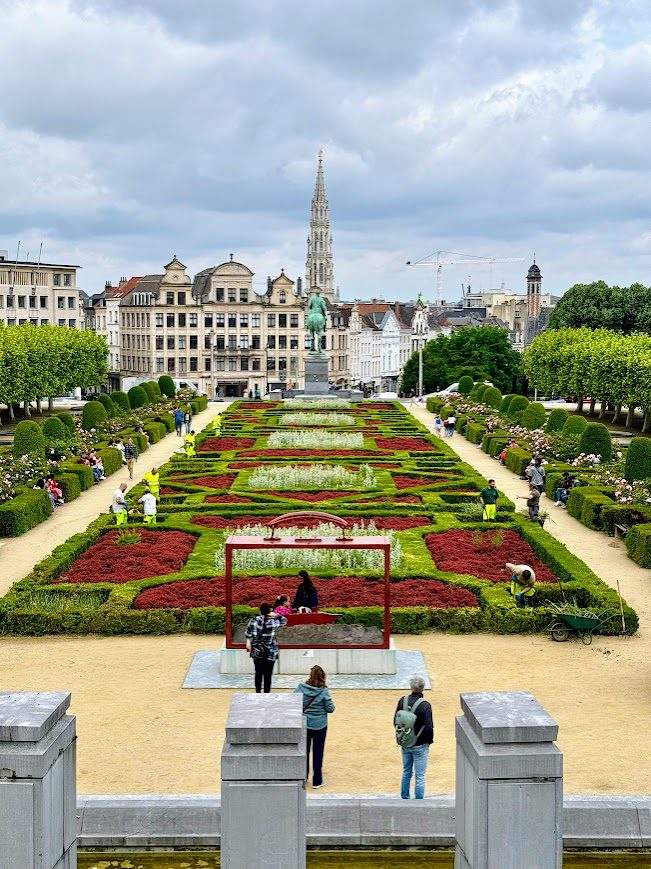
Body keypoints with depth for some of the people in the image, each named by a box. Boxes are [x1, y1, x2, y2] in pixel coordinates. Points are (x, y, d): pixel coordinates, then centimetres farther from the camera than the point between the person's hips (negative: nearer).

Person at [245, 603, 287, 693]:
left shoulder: (254, 620, -7)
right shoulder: (274, 621, -9)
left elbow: (249, 635, -3)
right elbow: (284, 621, 10)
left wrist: (248, 645, 11)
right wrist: (275, 615, 1)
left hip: (257, 651, 2)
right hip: (270, 653, -2)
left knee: (258, 673, 16)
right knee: (268, 675, 3)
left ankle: (258, 693, 24)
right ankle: (266, 694, 4)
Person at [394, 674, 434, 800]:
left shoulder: (402, 701, -7)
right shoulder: (425, 705, -22)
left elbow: (395, 721, 2)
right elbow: (428, 727, -21)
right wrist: (430, 739, -2)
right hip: (420, 745, -5)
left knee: (406, 773, 21)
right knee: (420, 776, 7)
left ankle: (404, 799, 30)